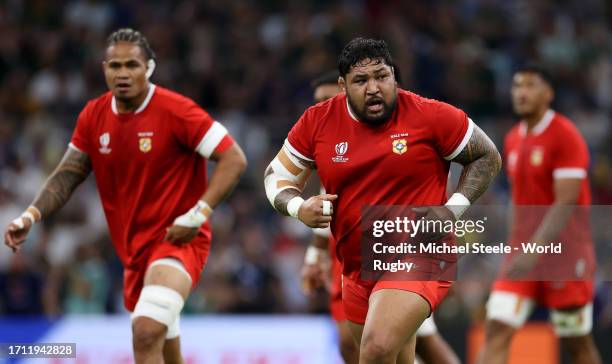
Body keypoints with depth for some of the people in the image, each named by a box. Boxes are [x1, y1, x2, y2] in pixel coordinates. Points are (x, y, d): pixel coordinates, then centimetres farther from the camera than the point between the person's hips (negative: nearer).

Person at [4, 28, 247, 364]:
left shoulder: (175, 110, -16)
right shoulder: (93, 116, 2)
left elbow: (234, 159, -16)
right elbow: (69, 173, 11)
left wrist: (198, 214, -24)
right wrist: (31, 216, -5)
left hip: (179, 240, -7)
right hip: (133, 248, 7)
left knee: (146, 331, -26)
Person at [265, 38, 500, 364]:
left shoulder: (433, 117, -11)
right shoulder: (317, 122, -2)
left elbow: (488, 157, 1)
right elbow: (276, 175, 9)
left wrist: (453, 209, -12)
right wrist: (299, 208, -12)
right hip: (357, 270, 6)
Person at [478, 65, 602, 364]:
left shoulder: (566, 136, -11)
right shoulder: (513, 140, 12)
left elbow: (566, 203, -19)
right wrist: (521, 248, 18)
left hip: (563, 250, -6)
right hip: (524, 251, 6)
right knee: (496, 331, -9)